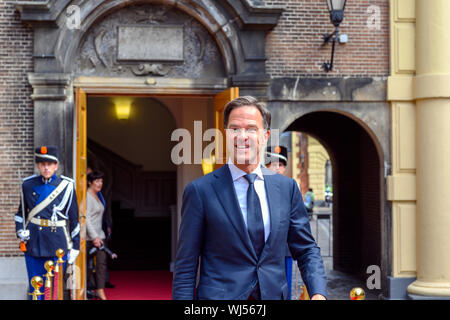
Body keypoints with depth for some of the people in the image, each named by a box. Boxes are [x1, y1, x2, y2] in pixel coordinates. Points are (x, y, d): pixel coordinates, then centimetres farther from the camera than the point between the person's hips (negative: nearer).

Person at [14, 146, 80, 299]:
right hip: (33, 243, 2)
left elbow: (74, 218, 3)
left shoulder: (67, 186, -1)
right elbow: (21, 212, 18)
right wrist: (20, 231, 1)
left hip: (57, 242, -2)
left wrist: (74, 247, 1)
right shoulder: (28, 185, 5)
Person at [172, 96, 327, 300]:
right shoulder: (200, 191, -6)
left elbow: (306, 250, 8)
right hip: (219, 295, -3)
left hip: (274, 295, 3)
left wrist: (318, 293, -8)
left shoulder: (287, 187, 4)